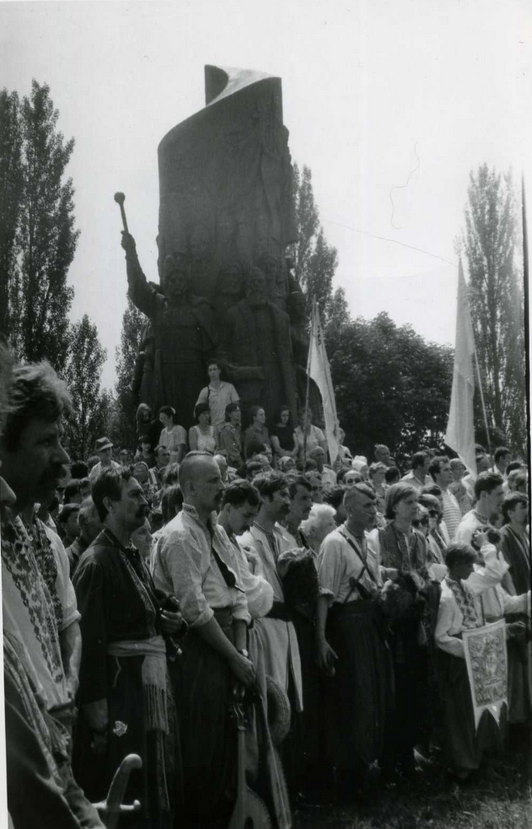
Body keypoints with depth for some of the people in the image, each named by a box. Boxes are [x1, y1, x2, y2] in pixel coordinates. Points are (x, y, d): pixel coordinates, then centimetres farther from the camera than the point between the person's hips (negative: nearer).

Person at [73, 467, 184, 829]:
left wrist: (171, 620, 0)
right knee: (127, 788, 3)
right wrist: (96, 704, -21)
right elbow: (90, 639, -20)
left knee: (159, 779, 17)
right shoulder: (96, 562, -15)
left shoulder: (135, 555, 11)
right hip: (121, 681, -8)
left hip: (153, 677, 9)